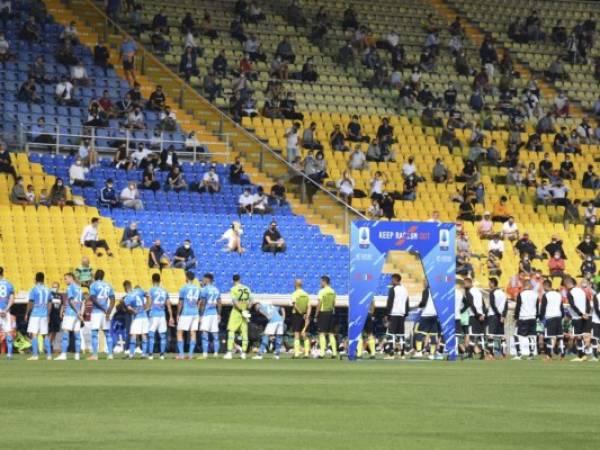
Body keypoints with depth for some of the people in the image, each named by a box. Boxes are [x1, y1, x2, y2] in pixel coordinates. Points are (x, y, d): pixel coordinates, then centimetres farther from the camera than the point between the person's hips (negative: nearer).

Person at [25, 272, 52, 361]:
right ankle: (49, 354, 11)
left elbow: (30, 303, -9)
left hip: (35, 314, -6)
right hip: (44, 315, 6)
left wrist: (27, 314, 0)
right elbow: (49, 304, 13)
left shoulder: (34, 289, -7)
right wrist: (48, 315, 21)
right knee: (45, 335, 12)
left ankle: (35, 354, -15)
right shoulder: (47, 290, 9)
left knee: (33, 334, -6)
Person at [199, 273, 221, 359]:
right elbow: (219, 303, 14)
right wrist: (219, 314, 20)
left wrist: (201, 315, -9)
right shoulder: (216, 289, 12)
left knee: (205, 334, -9)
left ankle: (205, 354, -15)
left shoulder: (204, 289, -8)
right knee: (215, 334, 9)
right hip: (215, 313, 7)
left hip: (206, 313, -7)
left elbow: (202, 303, -11)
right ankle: (216, 353, 10)